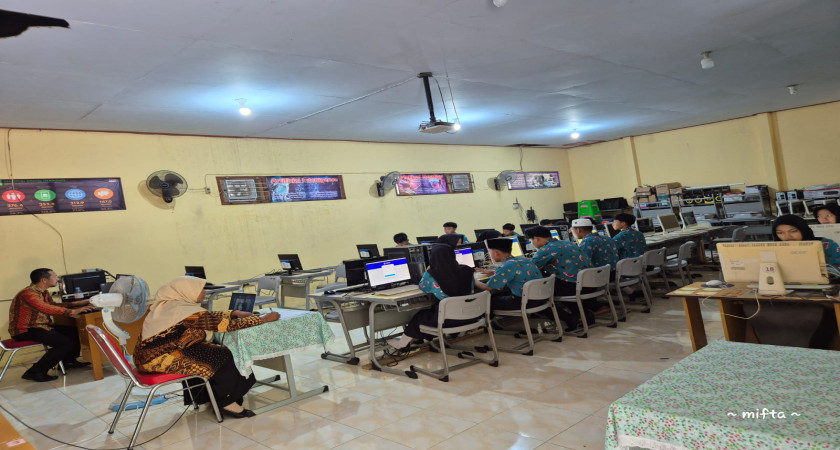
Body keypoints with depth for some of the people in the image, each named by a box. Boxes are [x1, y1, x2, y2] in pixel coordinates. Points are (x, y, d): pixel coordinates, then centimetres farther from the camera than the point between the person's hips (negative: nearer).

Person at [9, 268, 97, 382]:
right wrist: (72, 312, -37)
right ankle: (35, 372, -13)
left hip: (42, 326, 10)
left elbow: (52, 305, 19)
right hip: (25, 331, -10)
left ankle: (67, 362, 24)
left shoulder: (44, 292, 9)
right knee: (66, 343, -23)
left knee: (77, 332, 5)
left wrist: (76, 303, 7)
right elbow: (45, 308, -34)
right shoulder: (28, 293, -21)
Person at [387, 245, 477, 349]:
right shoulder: (467, 271, -5)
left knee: (419, 316, 22)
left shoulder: (431, 275, -16)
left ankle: (403, 343, 42)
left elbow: (421, 287, 7)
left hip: (448, 320, -5)